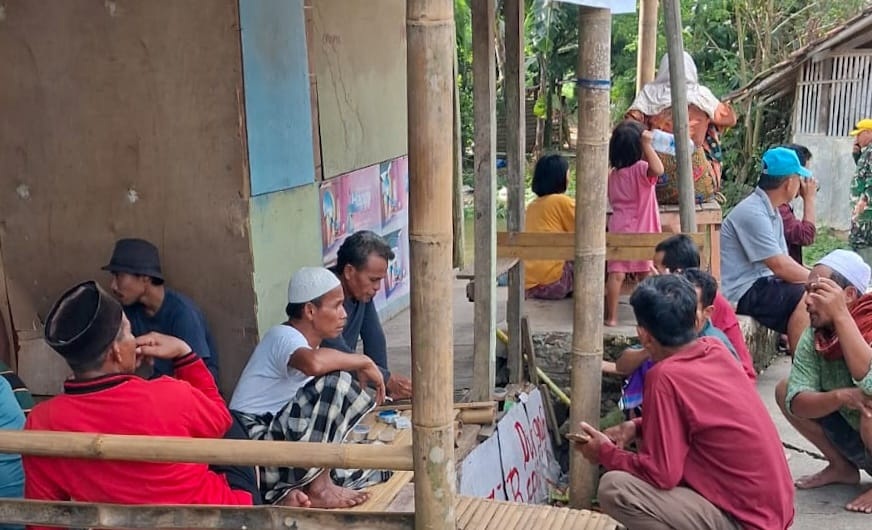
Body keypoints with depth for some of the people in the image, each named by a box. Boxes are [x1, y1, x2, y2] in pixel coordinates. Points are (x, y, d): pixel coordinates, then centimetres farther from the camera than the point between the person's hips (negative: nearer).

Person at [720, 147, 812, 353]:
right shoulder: (752, 213, -19)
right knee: (804, 298, -24)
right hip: (742, 292, -10)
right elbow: (779, 267, -21)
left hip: (760, 283, 10)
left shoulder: (771, 212, 14)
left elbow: (783, 261, 10)